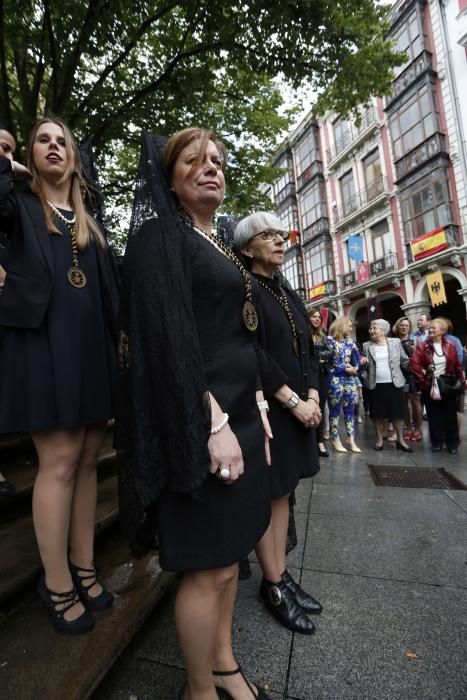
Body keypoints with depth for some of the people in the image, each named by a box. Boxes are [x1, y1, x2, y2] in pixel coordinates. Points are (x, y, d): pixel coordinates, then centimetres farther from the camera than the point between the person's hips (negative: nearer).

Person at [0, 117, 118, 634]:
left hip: (92, 347, 5)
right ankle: (58, 585, 13)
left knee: (86, 460, 7)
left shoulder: (91, 224, 23)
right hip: (43, 341, -4)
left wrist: (116, 349, 10)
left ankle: (83, 569, 22)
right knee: (59, 462, -5)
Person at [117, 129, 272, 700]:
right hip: (202, 420, -9)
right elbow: (167, 334, -17)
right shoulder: (160, 236, -4)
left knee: (229, 549, 19)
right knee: (210, 565, 4)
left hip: (238, 413, 9)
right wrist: (213, 422, -21)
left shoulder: (217, 247, 21)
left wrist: (255, 405, 13)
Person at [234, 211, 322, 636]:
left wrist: (313, 397, -1)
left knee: (283, 493, 15)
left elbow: (309, 352, 13)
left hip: (299, 406, 8)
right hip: (265, 408, -8)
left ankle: (282, 575, 30)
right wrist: (293, 401, -15)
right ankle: (273, 585, 23)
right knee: (268, 495, 5)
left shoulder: (289, 296, 15)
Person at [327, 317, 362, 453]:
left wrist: (355, 368, -5)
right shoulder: (330, 340, -5)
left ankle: (351, 438, 16)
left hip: (350, 378, 6)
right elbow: (330, 360, -11)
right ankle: (335, 439, 12)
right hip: (335, 378, -6)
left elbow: (357, 356, 14)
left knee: (350, 410, 8)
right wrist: (346, 369, -10)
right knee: (335, 410, 2)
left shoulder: (350, 341, 15)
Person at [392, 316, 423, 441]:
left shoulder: (413, 342, -1)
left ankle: (418, 429, 11)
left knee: (415, 402, 1)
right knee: (403, 403, 8)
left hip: (411, 375, -3)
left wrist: (414, 352, -23)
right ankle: (408, 428, 20)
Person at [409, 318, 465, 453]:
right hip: (430, 387, -1)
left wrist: (462, 382, 2)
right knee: (434, 417, 7)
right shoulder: (422, 347, -4)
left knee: (450, 416, 8)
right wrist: (422, 379, -14)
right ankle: (436, 442, 21)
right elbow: (414, 363, -14)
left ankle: (452, 443, 23)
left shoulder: (450, 346, 2)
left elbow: (457, 365, 5)